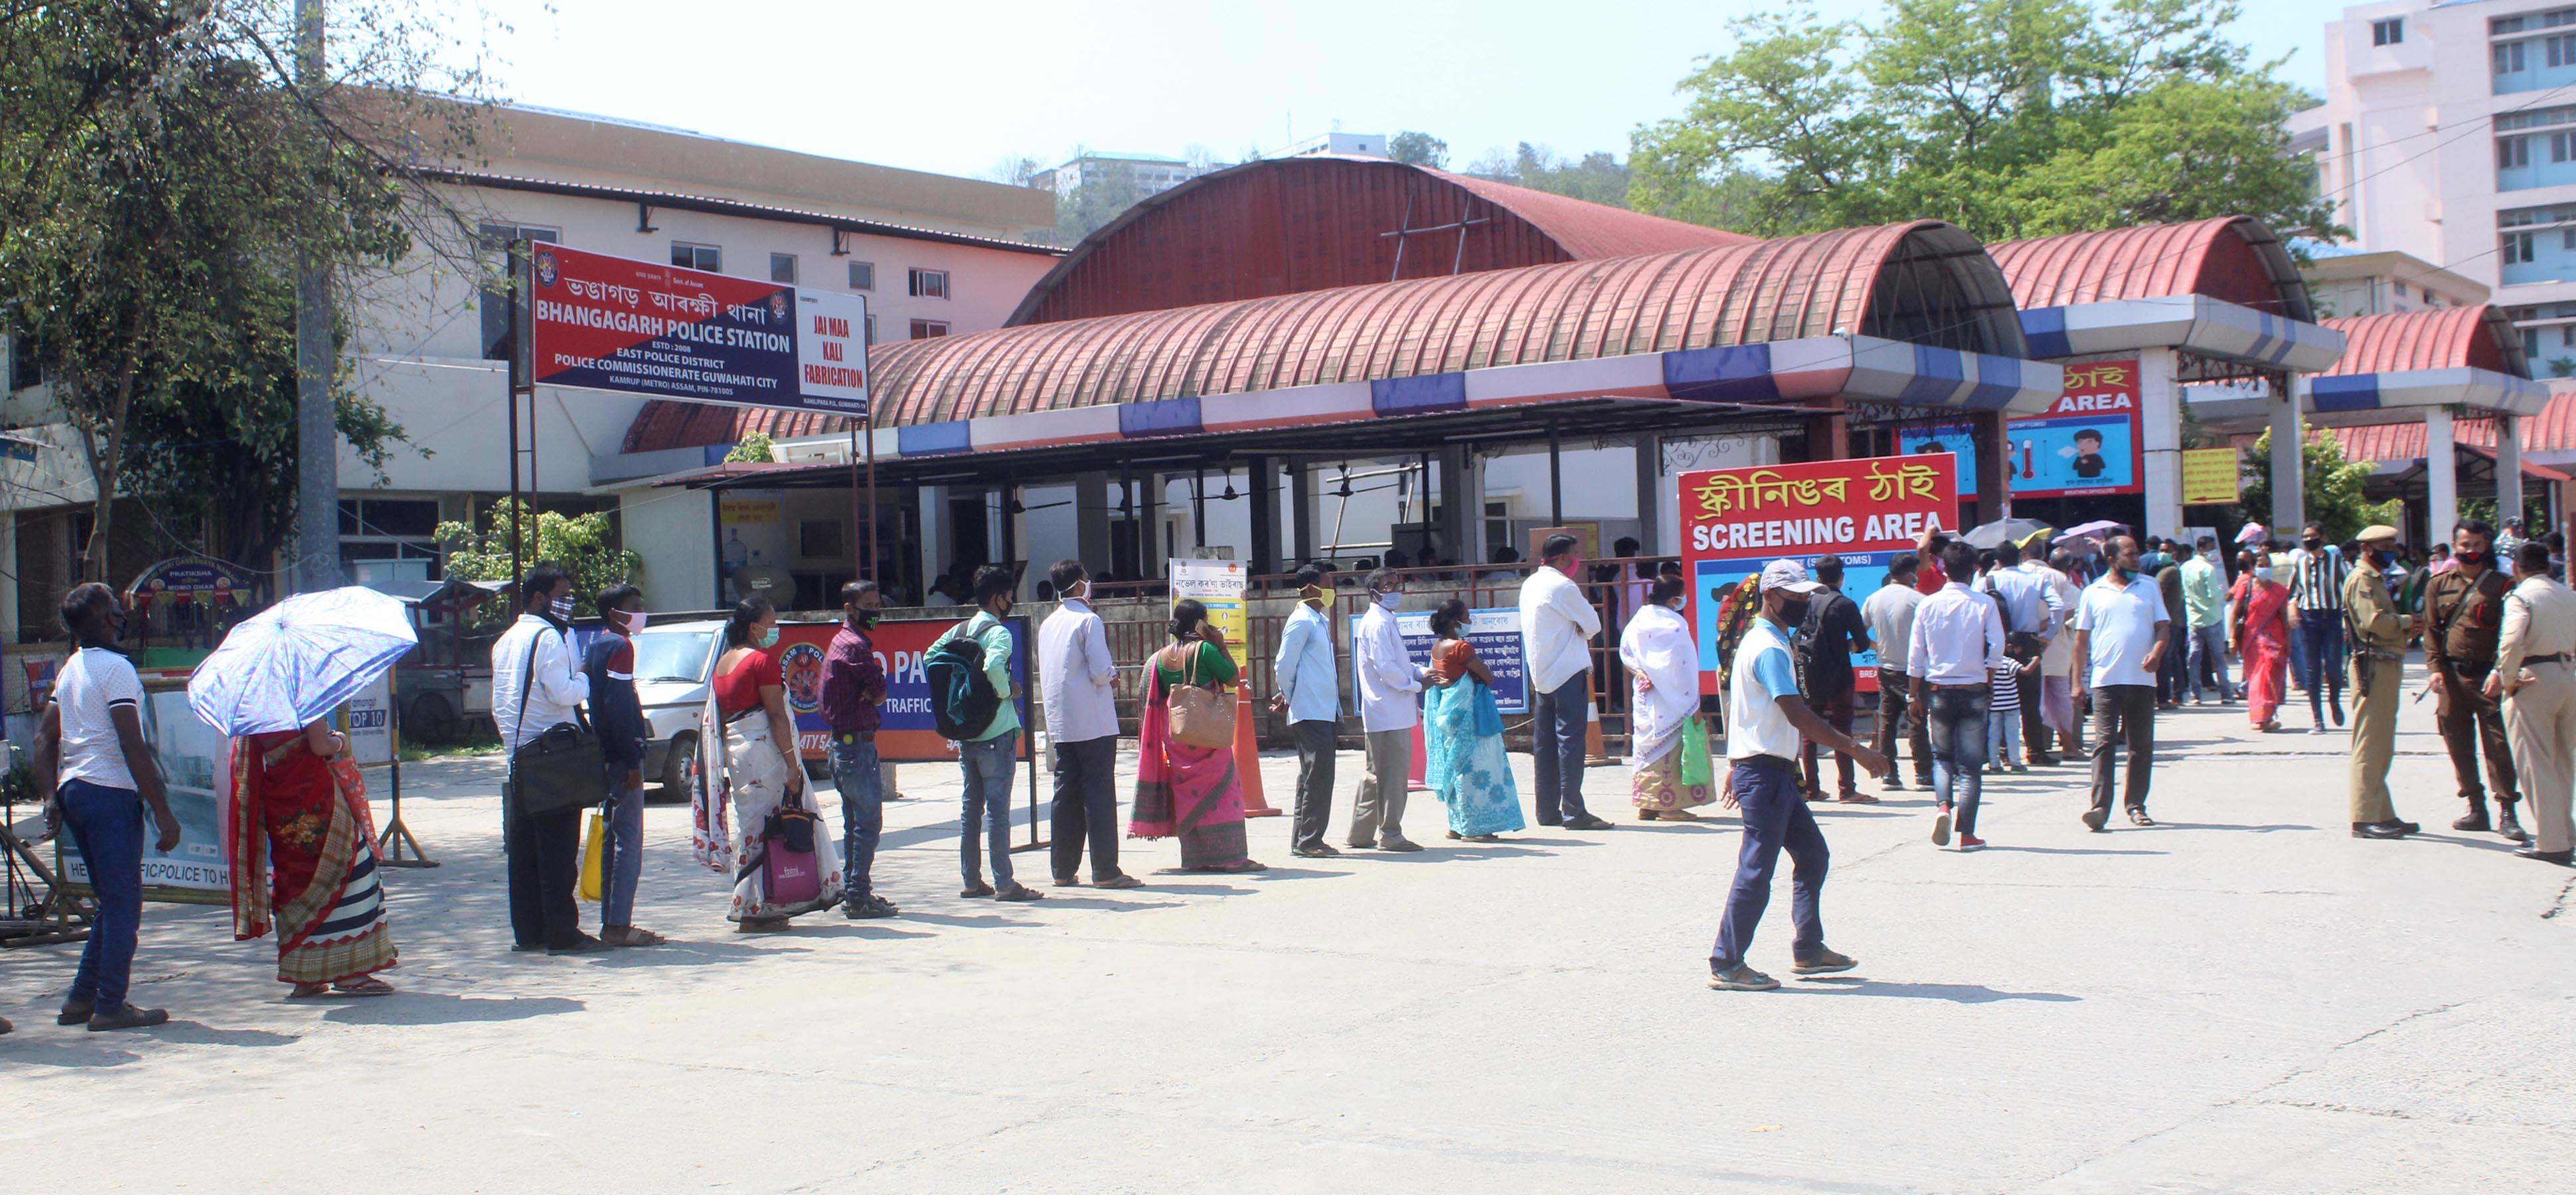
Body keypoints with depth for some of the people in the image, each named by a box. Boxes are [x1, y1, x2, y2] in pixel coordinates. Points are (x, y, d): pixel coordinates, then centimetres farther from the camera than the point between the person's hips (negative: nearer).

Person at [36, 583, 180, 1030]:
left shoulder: (68, 670, 15)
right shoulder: (115, 668, -12)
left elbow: (45, 737, 16)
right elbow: (133, 748, -17)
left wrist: (51, 796, 12)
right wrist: (163, 813, -16)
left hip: (73, 789, 9)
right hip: (110, 792, -9)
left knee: (112, 901, 16)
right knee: (124, 903, -3)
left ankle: (82, 999, 17)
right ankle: (110, 1006, -2)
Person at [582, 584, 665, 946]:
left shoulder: (594, 646, 17)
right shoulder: (619, 646, -11)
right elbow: (619, 705, -19)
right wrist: (632, 760, -21)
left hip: (604, 755, 10)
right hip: (621, 756, -10)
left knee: (614, 838, 13)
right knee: (628, 840, -9)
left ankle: (611, 922, 17)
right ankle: (618, 925, -10)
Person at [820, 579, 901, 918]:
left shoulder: (842, 642, 18)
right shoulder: (855, 645, -15)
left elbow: (875, 694, 14)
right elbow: (880, 693, -14)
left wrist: (870, 696, -5)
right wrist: (873, 697, 5)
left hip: (842, 745, 11)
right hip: (858, 744, -11)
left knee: (855, 824, 15)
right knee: (869, 824, -8)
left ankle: (852, 893, 21)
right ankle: (859, 897, -7)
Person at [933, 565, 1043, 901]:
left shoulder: (959, 630, 11)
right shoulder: (998, 632, -13)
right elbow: (993, 666, -29)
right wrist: (1008, 691, -13)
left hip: (965, 731, 8)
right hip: (996, 731, -8)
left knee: (970, 806, 12)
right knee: (998, 807, -6)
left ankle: (971, 880, 16)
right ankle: (1004, 883, -4)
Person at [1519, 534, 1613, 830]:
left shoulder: (1530, 585, 14)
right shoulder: (1563, 587, -14)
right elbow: (1593, 625, -8)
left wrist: (1573, 627, 5)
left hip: (1540, 674, 9)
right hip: (1568, 672, -9)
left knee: (1544, 743, 9)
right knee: (1570, 739, -8)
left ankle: (1548, 811, 12)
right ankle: (1573, 812, -9)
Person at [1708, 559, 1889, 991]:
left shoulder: (1760, 640, 15)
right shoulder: (1770, 649, -17)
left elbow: (1738, 708, 22)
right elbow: (1799, 715, -25)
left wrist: (1736, 765, 26)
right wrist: (1856, 750, -23)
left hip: (1775, 772, 11)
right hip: (1765, 773, -11)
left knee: (1813, 855, 15)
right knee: (1756, 870, -6)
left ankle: (1808, 951, 22)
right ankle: (1726, 965, 0)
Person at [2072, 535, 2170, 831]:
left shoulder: (2149, 587, 13)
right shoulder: (2094, 593, 7)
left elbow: (2163, 627, 10)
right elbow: (2082, 639, 8)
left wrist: (2157, 652, -11)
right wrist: (2078, 680, 1)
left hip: (2142, 679, 3)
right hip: (2106, 679, -3)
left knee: (2141, 746, 7)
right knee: (2104, 743, -9)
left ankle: (2136, 805, 18)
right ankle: (2100, 807, -13)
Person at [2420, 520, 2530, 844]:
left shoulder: (2501, 584, 2)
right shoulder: (2438, 585, 10)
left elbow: (2510, 631, -2)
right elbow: (2431, 630, 10)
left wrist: (2500, 672, -13)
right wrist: (2435, 668, -2)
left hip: (2489, 676, -3)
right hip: (2452, 675, 3)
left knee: (2499, 744, -6)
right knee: (2459, 745, 7)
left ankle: (2507, 813, -3)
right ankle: (2477, 809, 16)